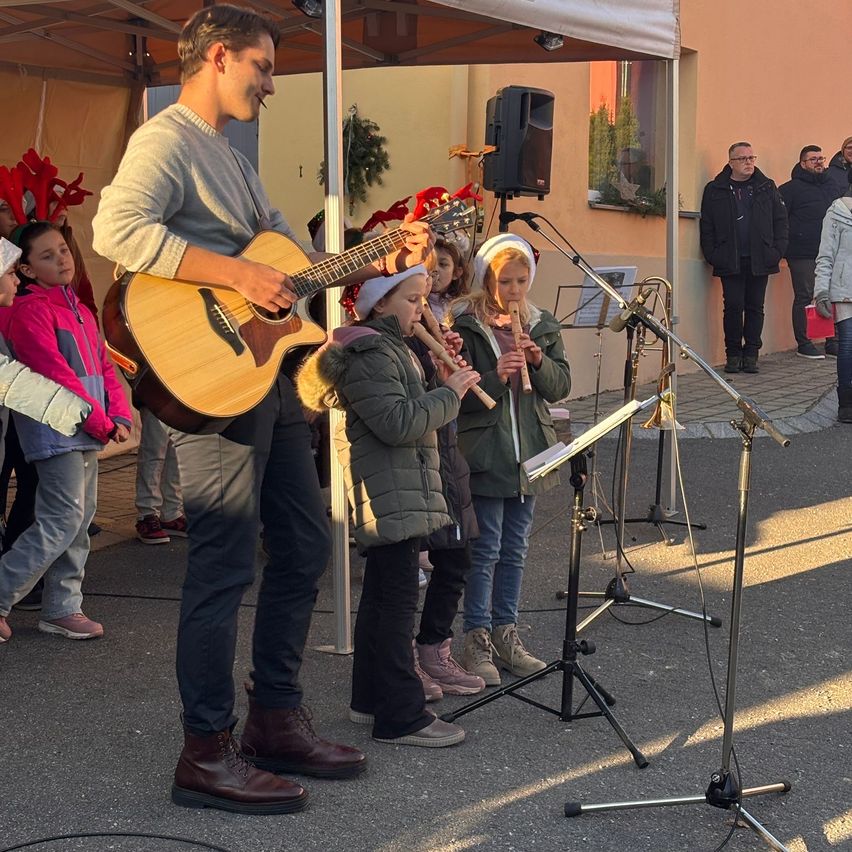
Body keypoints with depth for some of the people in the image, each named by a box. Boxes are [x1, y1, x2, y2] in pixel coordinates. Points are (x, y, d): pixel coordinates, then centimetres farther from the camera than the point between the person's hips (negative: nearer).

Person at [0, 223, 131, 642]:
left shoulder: (80, 310, 18)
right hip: (55, 429, -9)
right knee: (61, 522, -12)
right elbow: (57, 375, -17)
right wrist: (101, 424, -14)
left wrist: (119, 417, 3)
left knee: (79, 521, 10)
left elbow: (104, 367, 19)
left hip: (87, 434, 9)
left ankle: (62, 608, 17)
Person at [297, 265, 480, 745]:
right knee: (398, 602, -9)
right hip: (391, 497, -11)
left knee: (382, 597, 16)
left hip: (403, 493, 11)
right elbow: (398, 423, -25)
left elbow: (414, 412, 22)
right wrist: (449, 393, -16)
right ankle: (402, 717, -6)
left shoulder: (391, 348, 19)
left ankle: (371, 699, 25)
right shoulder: (368, 355, -15)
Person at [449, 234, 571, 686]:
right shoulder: (463, 325, -7)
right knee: (484, 549, -3)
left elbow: (560, 387, 7)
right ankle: (476, 640, 5)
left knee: (514, 549, 12)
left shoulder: (541, 326, 10)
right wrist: (495, 377, -25)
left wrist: (539, 361, -11)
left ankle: (505, 634, 21)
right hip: (483, 453, -5)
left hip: (529, 452, 5)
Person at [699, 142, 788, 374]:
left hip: (759, 261, 2)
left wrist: (777, 250, 0)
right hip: (730, 262, -2)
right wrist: (712, 255, -5)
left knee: (755, 308, 5)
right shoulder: (715, 190, 5)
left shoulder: (767, 188, 10)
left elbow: (781, 221, 10)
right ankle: (733, 355, 7)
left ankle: (751, 355, 12)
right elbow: (706, 227, 4)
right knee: (733, 307, -4)